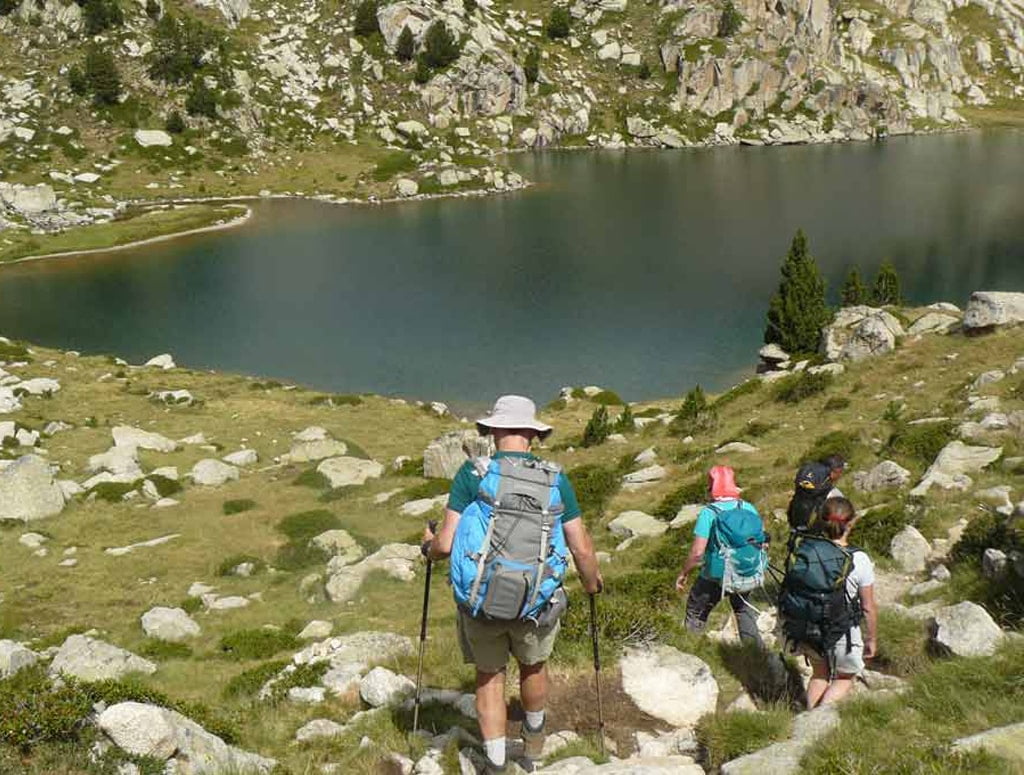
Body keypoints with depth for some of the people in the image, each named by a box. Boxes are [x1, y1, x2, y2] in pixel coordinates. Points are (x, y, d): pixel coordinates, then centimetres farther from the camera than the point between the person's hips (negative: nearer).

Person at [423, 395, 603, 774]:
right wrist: (592, 581, 19)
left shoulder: (473, 473, -9)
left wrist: (429, 546, 12)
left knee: (489, 677, 19)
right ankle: (534, 736, 50)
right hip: (537, 601, 1)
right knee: (533, 667, 27)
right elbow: (581, 548, -1)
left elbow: (446, 543, -11)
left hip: (480, 600, -1)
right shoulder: (555, 478, -3)